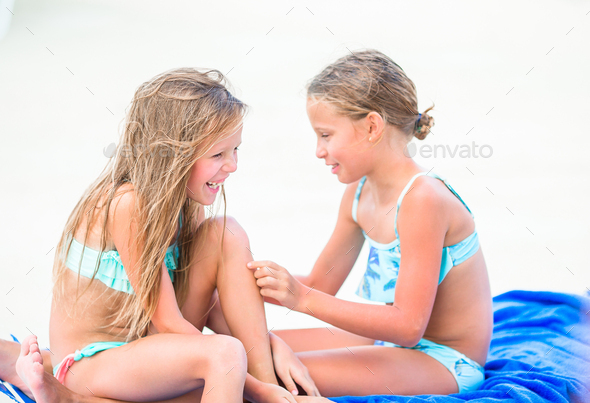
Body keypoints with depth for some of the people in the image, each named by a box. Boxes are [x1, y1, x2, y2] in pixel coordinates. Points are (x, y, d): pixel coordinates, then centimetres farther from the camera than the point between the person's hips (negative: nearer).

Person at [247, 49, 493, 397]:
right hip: (390, 340, 9)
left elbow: (407, 325, -26)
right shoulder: (360, 193, 3)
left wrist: (303, 299, -29)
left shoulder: (422, 199, -24)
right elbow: (321, 283, 13)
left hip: (444, 361, -9)